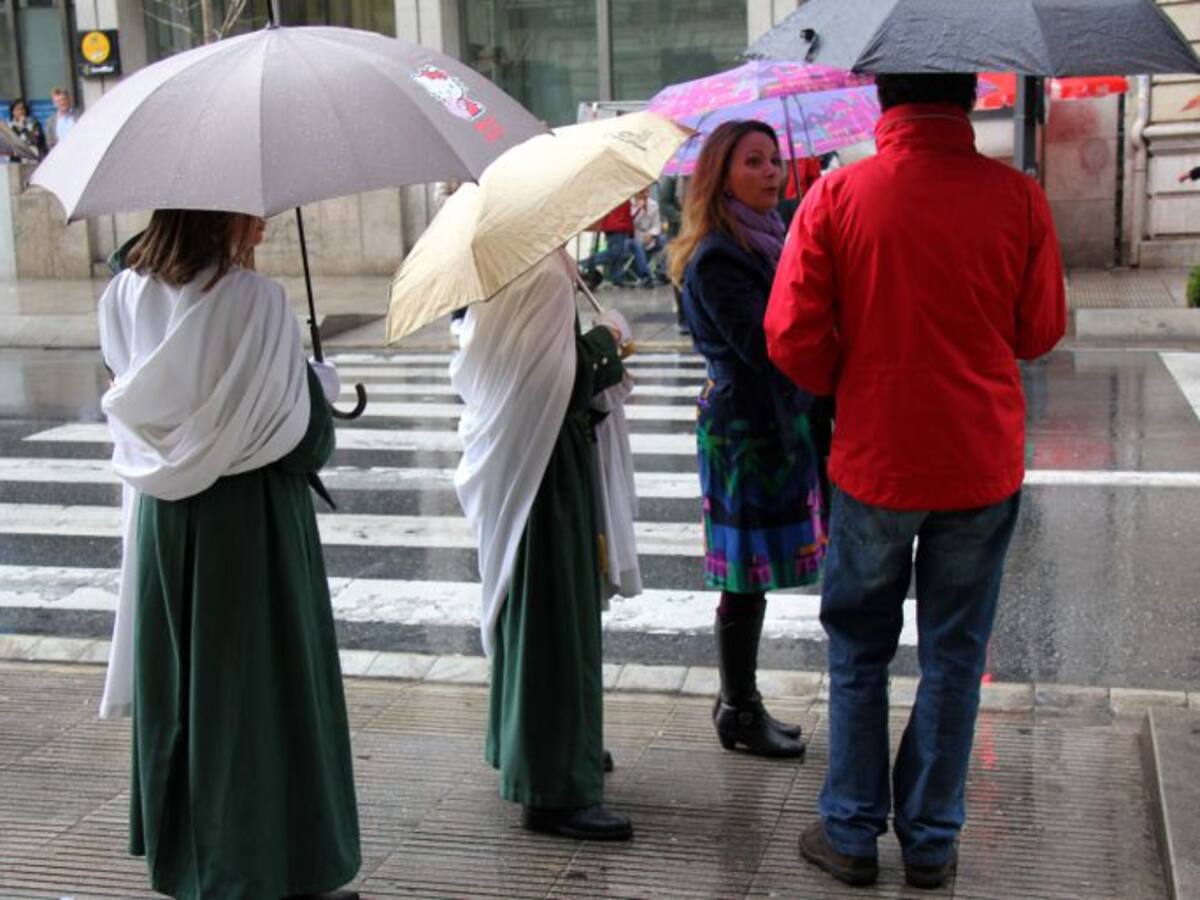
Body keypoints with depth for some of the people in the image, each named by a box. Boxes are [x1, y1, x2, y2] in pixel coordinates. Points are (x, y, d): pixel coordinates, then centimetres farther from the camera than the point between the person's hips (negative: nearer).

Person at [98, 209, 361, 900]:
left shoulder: (123, 297, -1)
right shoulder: (258, 301, -17)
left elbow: (131, 407, 8)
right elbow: (310, 439, -14)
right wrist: (323, 383, 5)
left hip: (163, 524, 5)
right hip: (253, 521, -5)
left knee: (175, 685, 16)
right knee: (261, 687, 5)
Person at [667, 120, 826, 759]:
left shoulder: (764, 238, 13)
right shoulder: (716, 258, -16)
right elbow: (763, 345, -22)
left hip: (778, 418, 9)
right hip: (745, 425, -9)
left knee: (752, 575, 14)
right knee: (747, 575, 0)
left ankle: (739, 702, 25)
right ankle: (739, 712, 13)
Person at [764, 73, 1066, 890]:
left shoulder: (837, 196, -10)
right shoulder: (1017, 197, -9)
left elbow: (791, 336, -11)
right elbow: (1042, 331, 1)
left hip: (873, 460, 0)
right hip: (983, 463, 1)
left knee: (859, 650, 16)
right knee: (954, 654, 14)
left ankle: (851, 832, 23)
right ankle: (932, 841, 23)